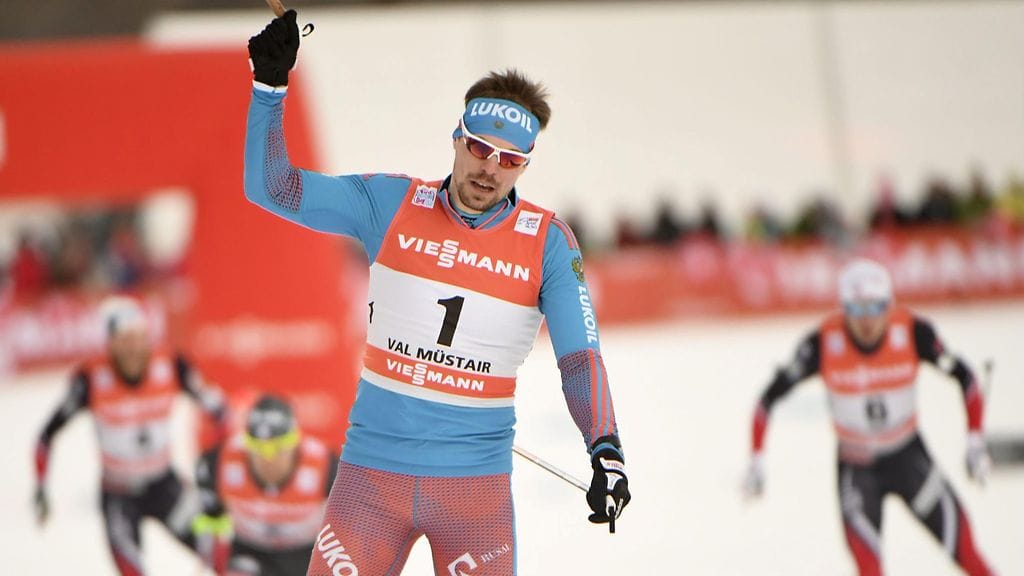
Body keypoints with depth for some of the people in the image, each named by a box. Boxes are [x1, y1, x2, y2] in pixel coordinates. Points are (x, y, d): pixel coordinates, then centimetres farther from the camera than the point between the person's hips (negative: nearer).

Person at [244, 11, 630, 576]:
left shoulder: (548, 242, -1)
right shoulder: (392, 205, 1)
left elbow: (580, 356, -4)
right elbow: (270, 187, 1)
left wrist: (605, 451, -19)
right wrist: (270, 84, -10)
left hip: (475, 483, 0)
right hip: (372, 470, 0)